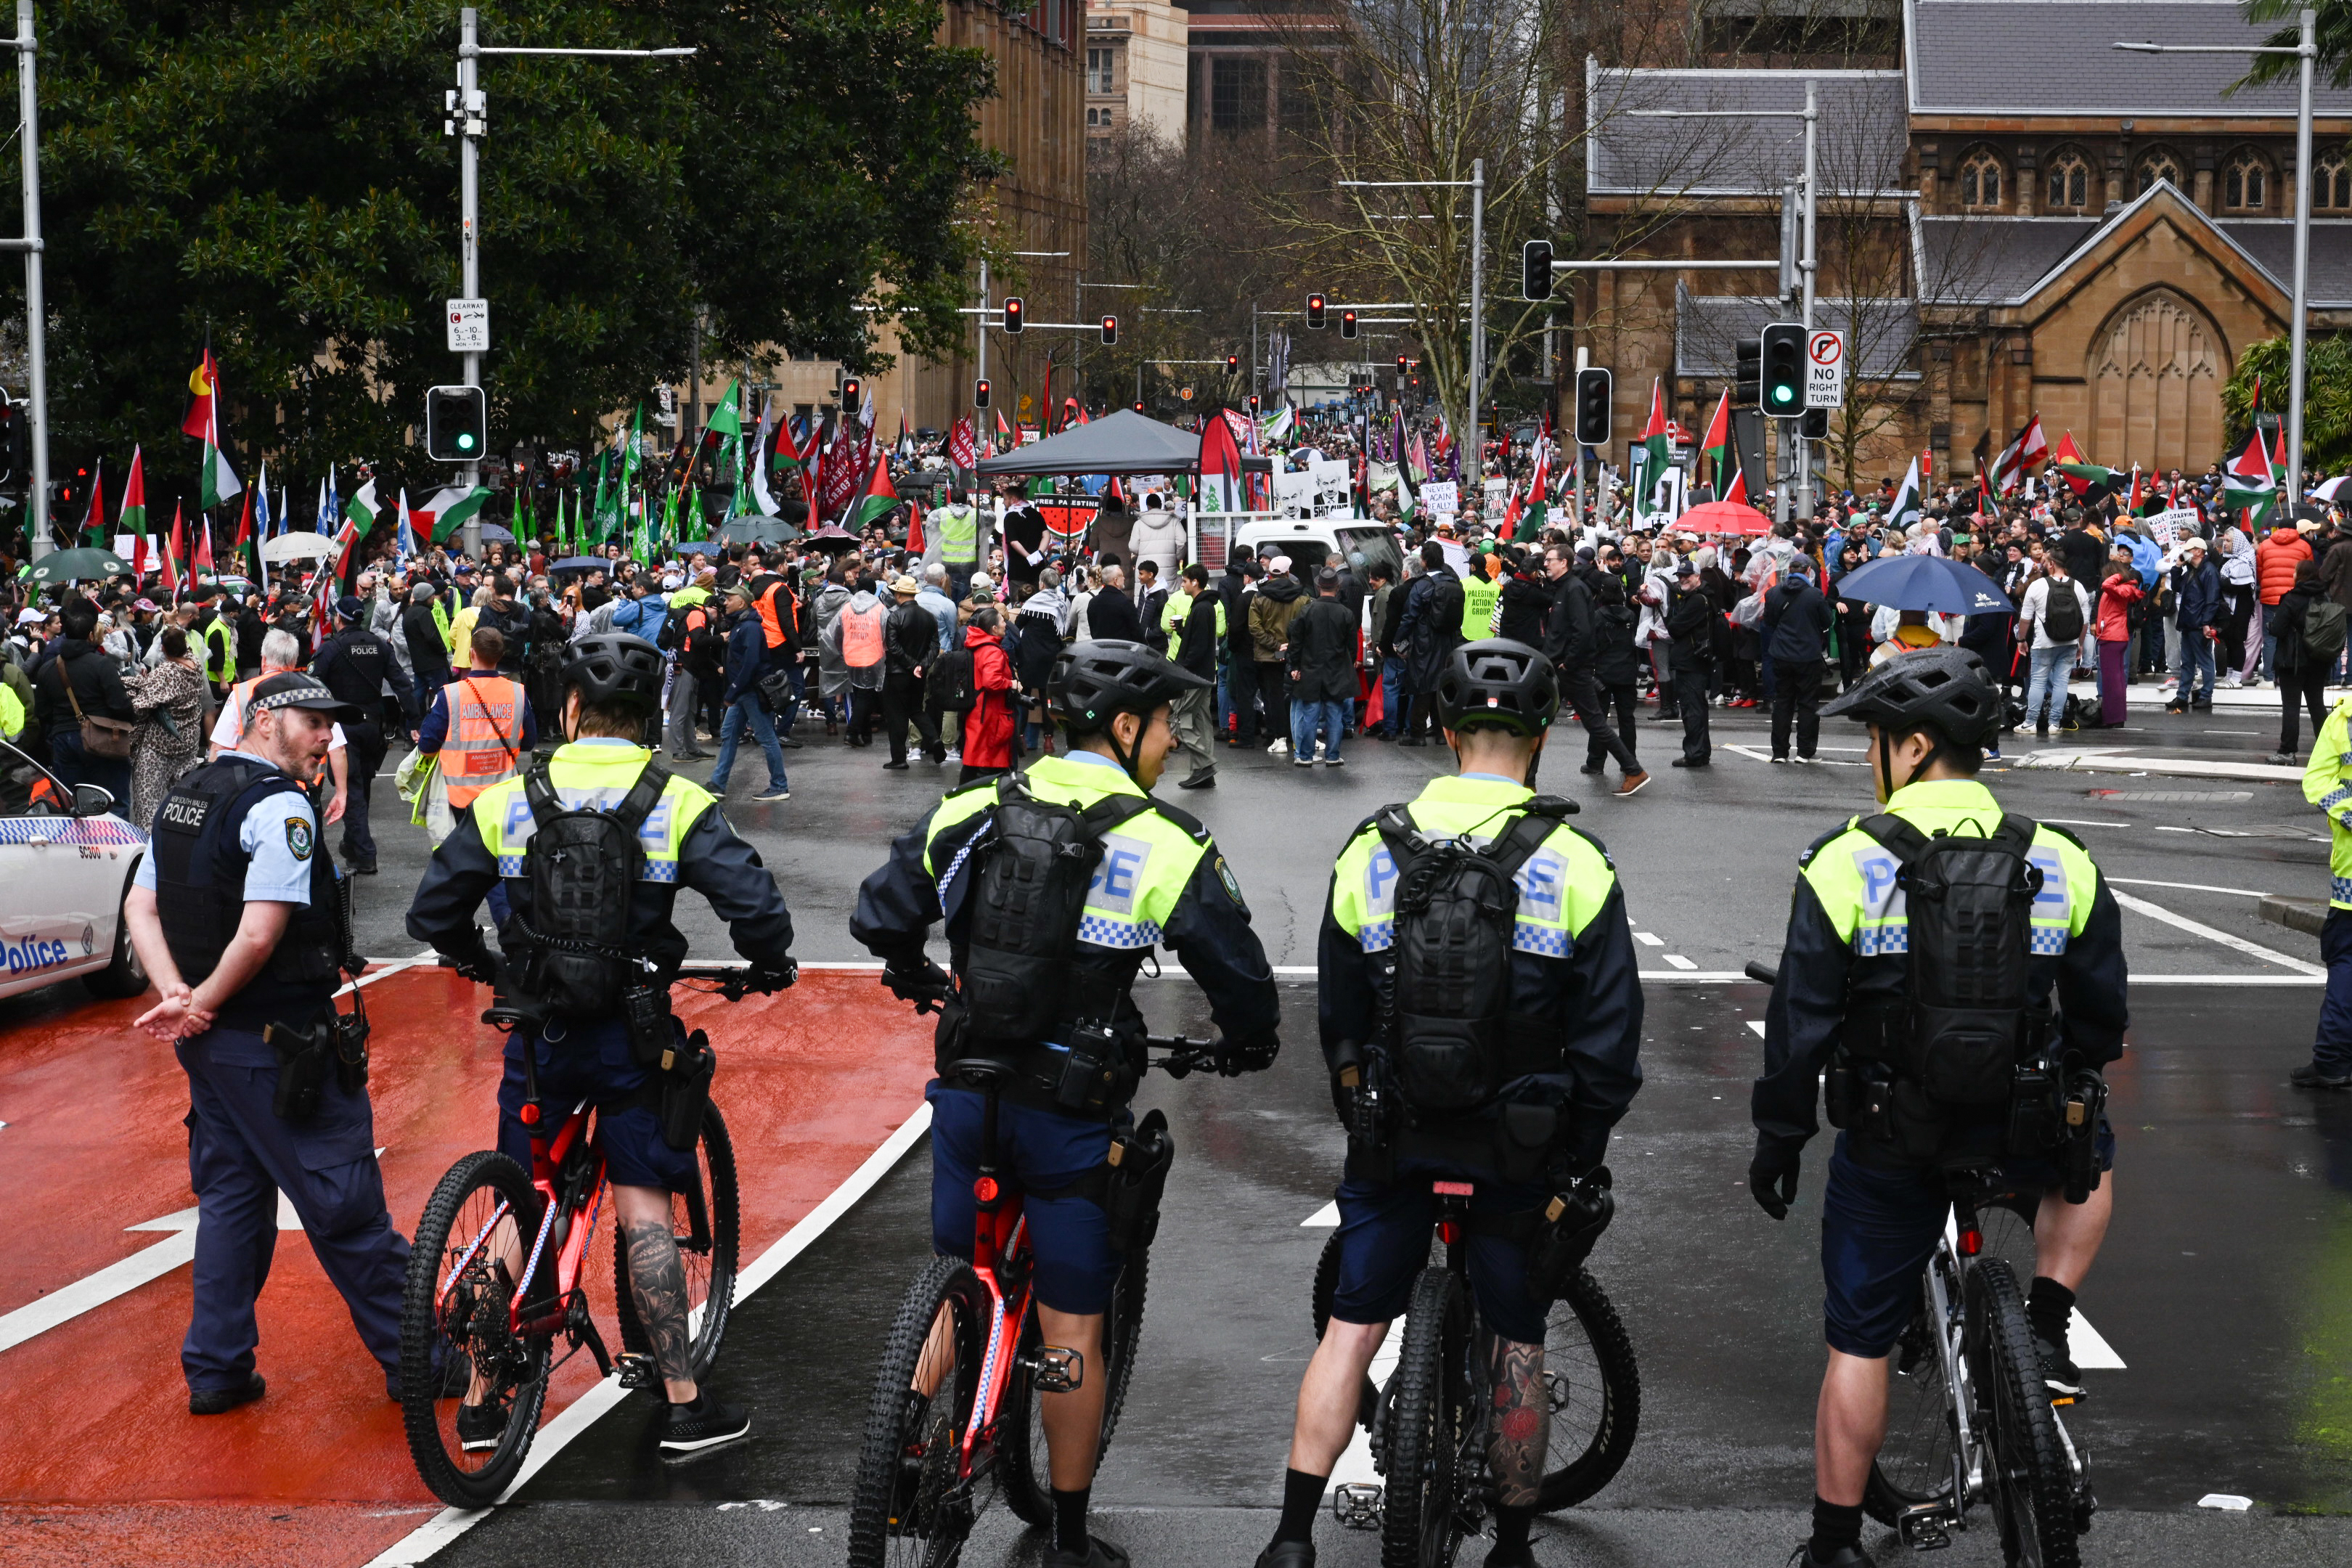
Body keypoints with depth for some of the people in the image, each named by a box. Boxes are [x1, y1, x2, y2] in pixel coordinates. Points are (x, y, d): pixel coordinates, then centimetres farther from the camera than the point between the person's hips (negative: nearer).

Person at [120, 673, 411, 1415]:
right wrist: (203, 1003, -11)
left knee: (230, 1198, 16)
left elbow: (141, 908, 9)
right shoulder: (280, 806, -18)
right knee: (344, 1202, 1)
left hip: (210, 1046, 9)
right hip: (280, 1044, -9)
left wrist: (176, 996, -3)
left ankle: (216, 1369, 19)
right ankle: (410, 1354, 10)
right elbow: (259, 936, -26)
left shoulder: (185, 794, 10)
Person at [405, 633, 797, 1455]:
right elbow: (757, 908, -15)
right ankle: (684, 1405, 7)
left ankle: (479, 1402, 15)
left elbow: (432, 911, 2)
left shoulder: (507, 801, -2)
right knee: (642, 1209, 5)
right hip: (632, 1033, -2)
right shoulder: (678, 804, -8)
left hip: (538, 1034, 2)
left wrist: (482, 964, 21)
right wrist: (768, 965, 7)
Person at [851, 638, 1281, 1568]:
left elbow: (878, 917, 8)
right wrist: (1249, 1044, 17)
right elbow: (1241, 977, -5)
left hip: (968, 1092, 4)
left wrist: (918, 981, 29)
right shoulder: (1163, 846, -11)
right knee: (1071, 1330, 7)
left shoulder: (971, 815, 2)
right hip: (1071, 1113, -4)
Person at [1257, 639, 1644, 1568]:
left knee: (1352, 1331, 9)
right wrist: (1580, 1159, 5)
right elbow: (1610, 1039, -7)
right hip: (1520, 1145, -1)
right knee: (1517, 1344, 12)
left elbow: (1337, 1016, 7)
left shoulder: (1369, 853, -2)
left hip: (1393, 1140, 2)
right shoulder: (1574, 865, -10)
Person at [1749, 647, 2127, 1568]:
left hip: (1889, 1143, -2)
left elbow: (1799, 1023, -10)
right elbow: (2100, 1015, 7)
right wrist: (2067, 1087, 27)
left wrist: (1779, 1138, 3)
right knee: (2088, 1154, 36)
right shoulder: (2062, 865, -3)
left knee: (1860, 1343, 11)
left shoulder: (1846, 865, -12)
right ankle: (2047, 1335, 21)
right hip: (2020, 1132, 2)